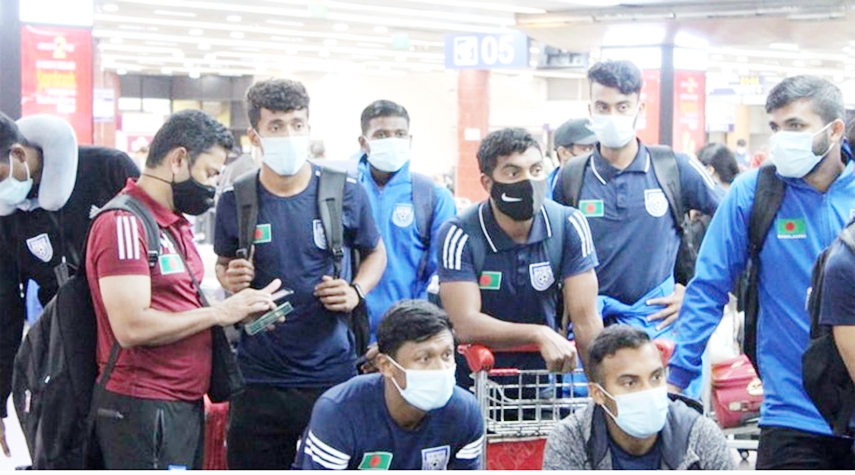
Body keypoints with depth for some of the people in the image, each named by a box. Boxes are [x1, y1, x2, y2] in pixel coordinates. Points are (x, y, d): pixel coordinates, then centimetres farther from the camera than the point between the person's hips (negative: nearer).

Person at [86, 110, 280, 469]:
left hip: (186, 404, 10)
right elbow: (131, 326, -23)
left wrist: (241, 309, 3)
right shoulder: (123, 223, -15)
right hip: (142, 408, -10)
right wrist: (218, 312, -15)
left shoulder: (175, 224, 16)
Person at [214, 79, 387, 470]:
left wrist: (356, 291, -5)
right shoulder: (235, 201, 0)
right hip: (259, 376, 0)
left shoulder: (346, 194, -1)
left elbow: (375, 253, 15)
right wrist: (230, 279, -7)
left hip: (333, 374, 0)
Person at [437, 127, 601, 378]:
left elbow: (585, 319, -10)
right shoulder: (459, 235, -14)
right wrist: (539, 334, -32)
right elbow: (466, 325, -21)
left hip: (545, 370, 2)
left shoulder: (569, 225, -7)